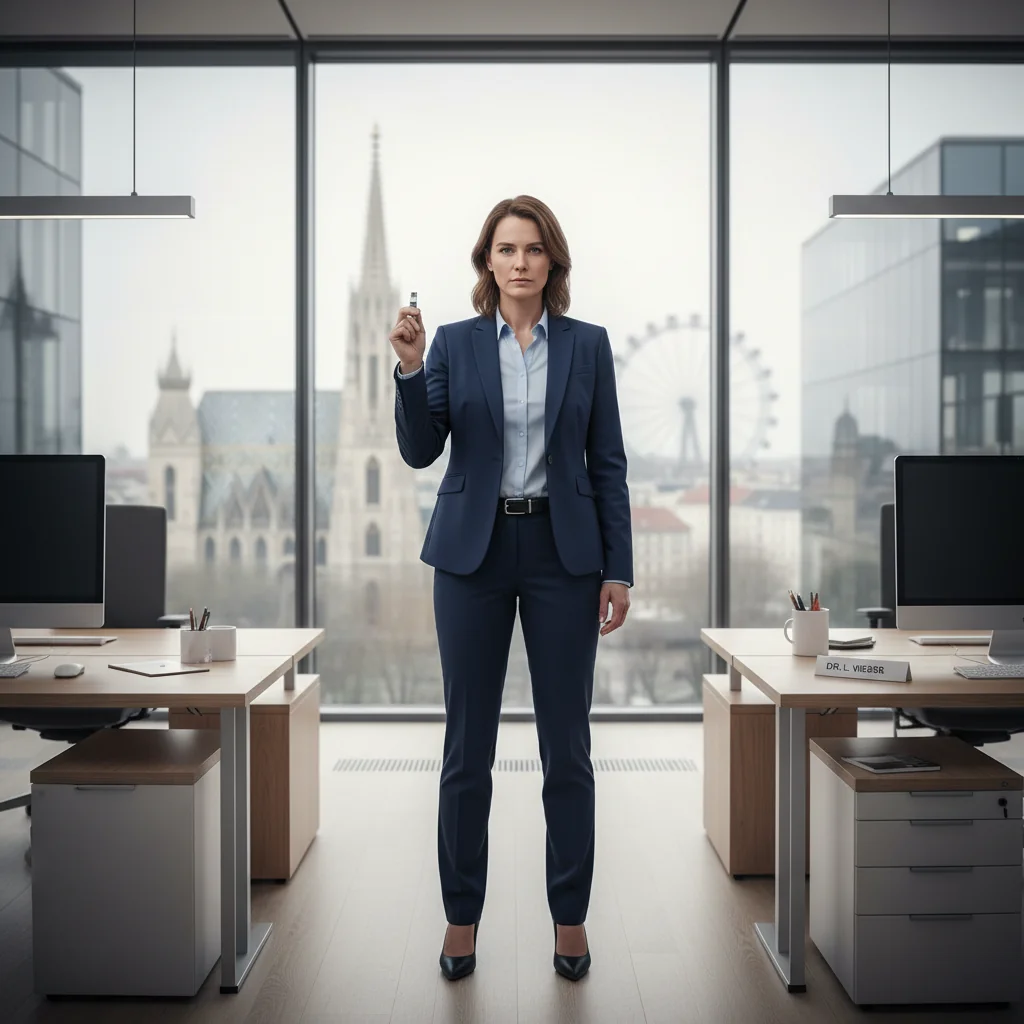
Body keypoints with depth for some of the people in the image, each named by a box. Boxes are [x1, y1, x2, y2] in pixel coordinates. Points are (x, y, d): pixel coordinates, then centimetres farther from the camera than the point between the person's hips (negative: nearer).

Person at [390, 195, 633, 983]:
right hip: (473, 552, 0)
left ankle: (570, 916, 21)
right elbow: (419, 451, -5)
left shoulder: (588, 343, 4)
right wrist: (409, 367, -19)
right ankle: (462, 913, 22)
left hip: (563, 553, 0)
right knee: (468, 745, 6)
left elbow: (609, 463, 2)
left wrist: (619, 570, -3)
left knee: (567, 745, 5)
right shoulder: (454, 343, 4)